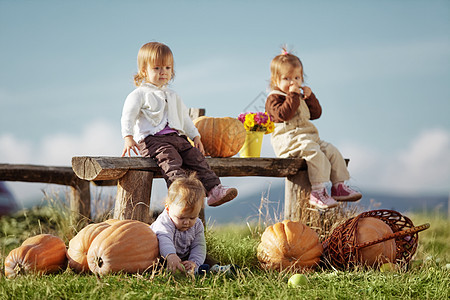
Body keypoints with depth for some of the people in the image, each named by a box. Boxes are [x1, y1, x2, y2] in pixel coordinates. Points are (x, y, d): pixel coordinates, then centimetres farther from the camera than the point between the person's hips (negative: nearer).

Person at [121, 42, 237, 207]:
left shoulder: (172, 95, 26)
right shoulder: (139, 94, 5)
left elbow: (184, 117, 31)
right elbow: (128, 116, -5)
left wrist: (195, 136, 23)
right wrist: (128, 137, -19)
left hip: (176, 137, 7)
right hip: (152, 139, -6)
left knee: (196, 156, -12)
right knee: (170, 159, -32)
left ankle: (214, 190, -19)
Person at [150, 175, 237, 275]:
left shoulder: (197, 225, -9)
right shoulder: (164, 223, -30)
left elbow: (199, 246, -13)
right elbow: (164, 240, -50)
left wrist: (195, 262, -35)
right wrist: (170, 256, -72)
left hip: (184, 256, 6)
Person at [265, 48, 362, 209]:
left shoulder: (301, 98, 26)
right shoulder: (274, 98, -1)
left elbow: (316, 113, 21)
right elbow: (283, 114, -20)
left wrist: (309, 96, 7)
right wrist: (292, 96, -18)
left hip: (309, 137, 9)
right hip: (288, 140, -9)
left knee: (332, 152, -5)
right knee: (315, 153, -32)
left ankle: (339, 187, -1)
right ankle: (317, 192, -35)